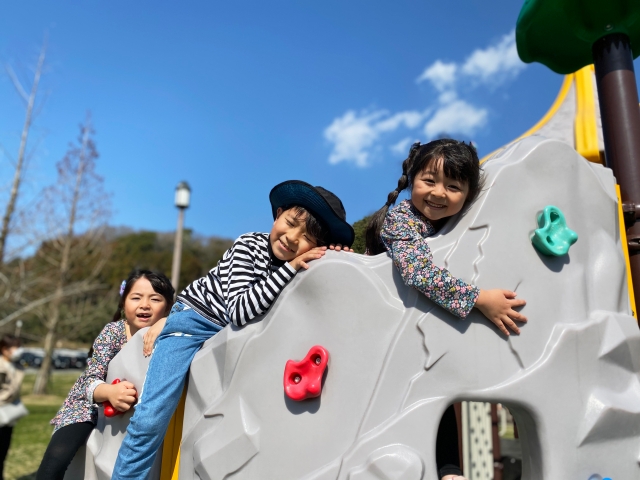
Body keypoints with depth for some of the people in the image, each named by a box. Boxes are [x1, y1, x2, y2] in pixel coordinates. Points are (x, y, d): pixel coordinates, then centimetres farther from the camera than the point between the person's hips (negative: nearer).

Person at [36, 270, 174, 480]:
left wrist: (168, 323, -45)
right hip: (91, 406, -1)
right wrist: (110, 391, -46)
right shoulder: (114, 331, -19)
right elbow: (90, 380, -23)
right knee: (55, 460, -21)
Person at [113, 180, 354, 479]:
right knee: (150, 418, -11)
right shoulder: (248, 246, -23)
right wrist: (291, 268, -37)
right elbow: (238, 311, -32)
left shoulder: (308, 267, -12)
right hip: (194, 320, -3)